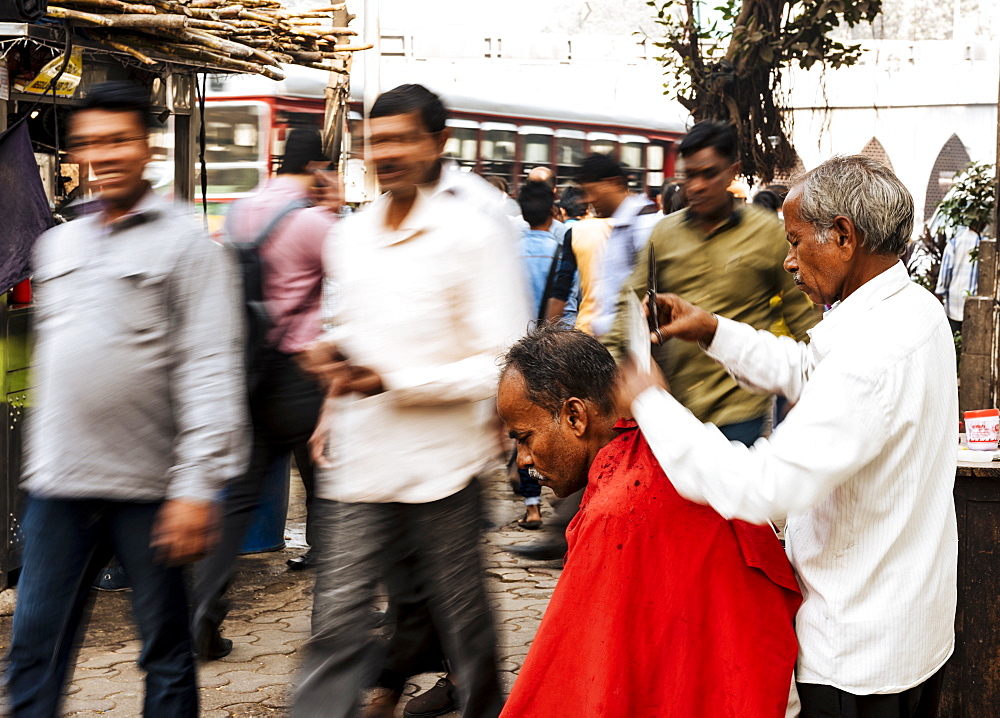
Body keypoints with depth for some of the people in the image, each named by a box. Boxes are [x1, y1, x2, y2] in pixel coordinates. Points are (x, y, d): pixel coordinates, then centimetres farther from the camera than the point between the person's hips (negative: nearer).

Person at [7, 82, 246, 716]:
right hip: (59, 484, 5)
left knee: (166, 650, 7)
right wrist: (39, 459, 18)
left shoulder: (185, 242, -4)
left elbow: (211, 371, -10)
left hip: (148, 487, -5)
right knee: (34, 649, 6)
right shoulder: (57, 245, 15)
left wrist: (196, 486, -16)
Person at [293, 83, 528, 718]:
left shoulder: (473, 236, -9)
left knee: (464, 623, 11)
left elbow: (505, 365, -13)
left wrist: (394, 382, -19)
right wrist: (335, 351, 6)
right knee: (338, 622, 1)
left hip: (441, 468, -4)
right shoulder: (349, 237, 11)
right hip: (359, 466, 5)